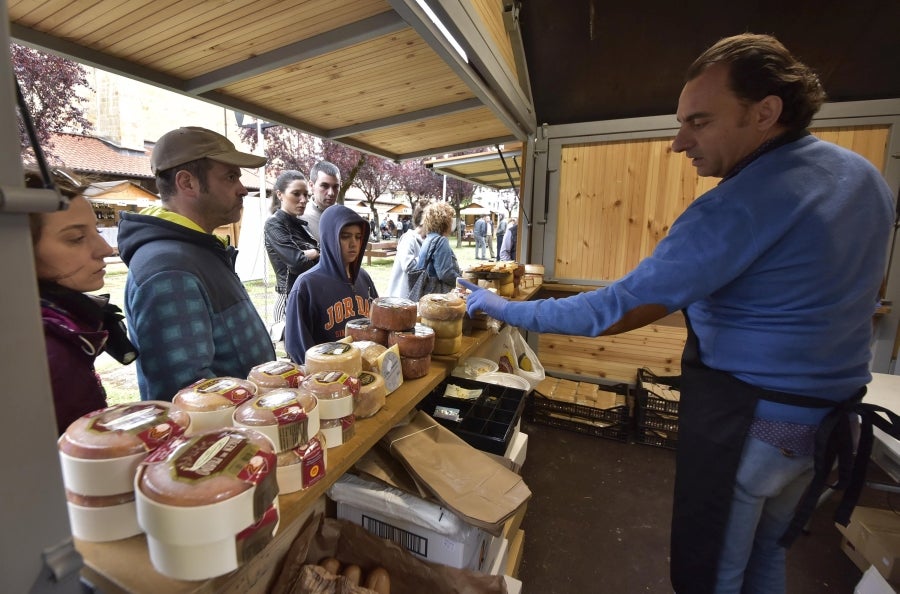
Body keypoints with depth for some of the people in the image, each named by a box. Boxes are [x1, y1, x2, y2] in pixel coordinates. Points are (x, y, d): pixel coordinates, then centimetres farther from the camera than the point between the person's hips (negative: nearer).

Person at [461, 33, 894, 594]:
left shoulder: (739, 207, -26)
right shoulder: (863, 173, 4)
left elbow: (616, 310, -28)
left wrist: (506, 309, -19)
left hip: (745, 421, -8)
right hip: (831, 417, 9)